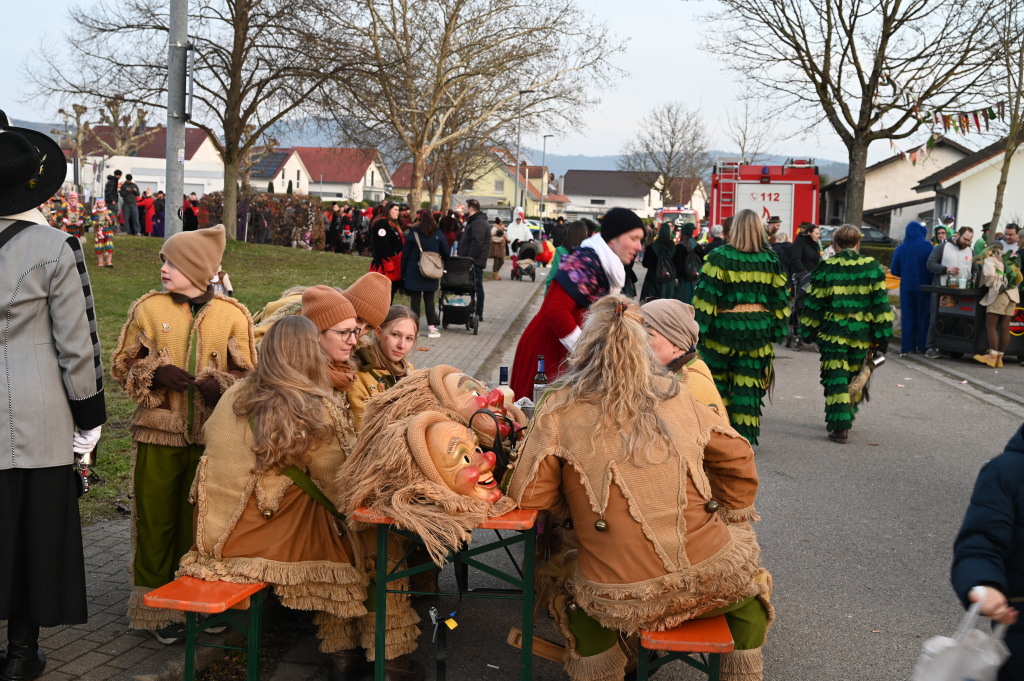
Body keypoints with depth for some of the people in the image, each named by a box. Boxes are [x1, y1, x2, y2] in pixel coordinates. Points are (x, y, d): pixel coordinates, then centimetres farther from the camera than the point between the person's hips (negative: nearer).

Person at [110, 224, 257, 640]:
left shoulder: (232, 315, -2)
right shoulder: (148, 308, 0)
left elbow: (248, 375, 5)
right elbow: (122, 364, 8)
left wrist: (220, 386, -15)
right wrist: (154, 373, -11)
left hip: (210, 436, 0)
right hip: (158, 433, 1)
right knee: (156, 518, 5)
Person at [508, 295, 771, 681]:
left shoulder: (562, 408, -3)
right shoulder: (678, 396, 5)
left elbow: (527, 495, -1)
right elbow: (738, 460, 14)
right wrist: (732, 518, 29)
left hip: (623, 601, -2)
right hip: (711, 579, 2)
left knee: (570, 594, 31)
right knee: (749, 582, 34)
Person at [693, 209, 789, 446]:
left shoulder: (720, 257, -9)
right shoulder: (771, 260, 1)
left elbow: (706, 295, -11)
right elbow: (779, 298, 5)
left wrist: (699, 328, -8)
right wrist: (777, 332, 12)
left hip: (724, 327, -2)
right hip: (758, 330, 2)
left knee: (718, 380, 12)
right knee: (748, 382, 7)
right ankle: (745, 435, 10)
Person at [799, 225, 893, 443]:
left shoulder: (827, 268, -5)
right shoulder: (872, 267, 0)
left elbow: (814, 302, -1)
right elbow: (881, 302, 0)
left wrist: (808, 331, 10)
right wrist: (881, 336, 4)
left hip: (832, 332, -2)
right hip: (861, 332, 3)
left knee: (835, 378, 0)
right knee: (854, 376, 19)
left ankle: (840, 427, -8)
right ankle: (847, 417, 31)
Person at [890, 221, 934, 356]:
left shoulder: (900, 249, -2)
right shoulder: (926, 246, -9)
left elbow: (894, 271, 1)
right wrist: (931, 279, 3)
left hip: (906, 287, 2)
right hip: (923, 286, -2)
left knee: (907, 317, 7)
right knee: (923, 316, 9)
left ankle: (907, 347, 6)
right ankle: (922, 346, 11)